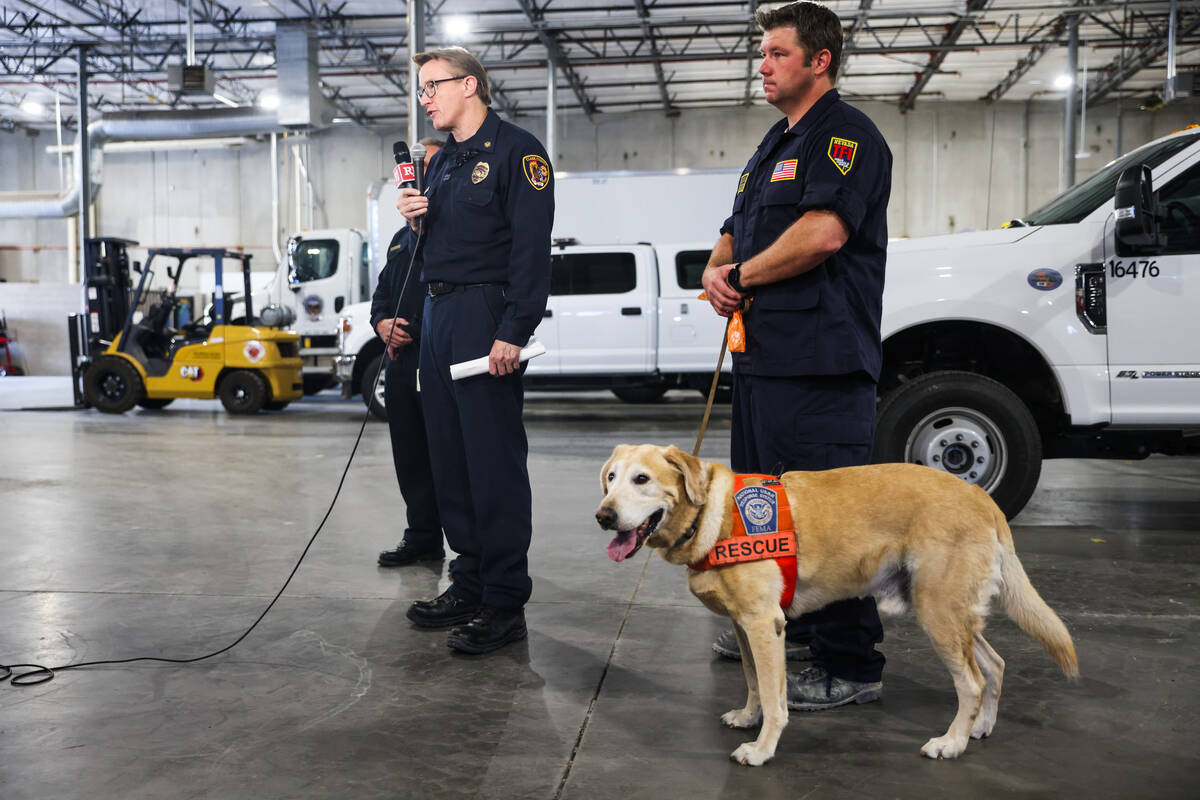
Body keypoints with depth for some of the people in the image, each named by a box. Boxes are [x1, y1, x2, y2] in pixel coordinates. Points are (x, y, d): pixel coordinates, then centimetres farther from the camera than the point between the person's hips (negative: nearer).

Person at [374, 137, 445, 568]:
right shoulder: (402, 237, 22)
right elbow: (382, 292, 25)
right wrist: (383, 324, 5)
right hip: (401, 363, 8)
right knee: (411, 457, 13)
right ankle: (423, 537, 25)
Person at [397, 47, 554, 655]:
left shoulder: (514, 150, -5)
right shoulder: (441, 161, 21)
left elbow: (532, 247, -14)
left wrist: (513, 332, -21)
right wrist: (415, 218, 4)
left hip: (486, 316, -9)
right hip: (438, 314, 9)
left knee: (494, 460, -7)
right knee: (449, 458, 10)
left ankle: (504, 603, 1)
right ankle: (469, 583, 21)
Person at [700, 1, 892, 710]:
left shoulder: (845, 134, -8)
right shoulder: (775, 144, 23)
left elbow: (823, 232, -24)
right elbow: (736, 233, 25)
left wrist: (744, 275, -11)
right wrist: (717, 273, 1)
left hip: (820, 360, -11)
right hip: (764, 353, 11)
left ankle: (851, 666, 2)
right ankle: (785, 622, 36)